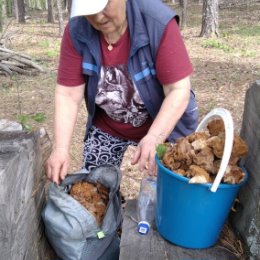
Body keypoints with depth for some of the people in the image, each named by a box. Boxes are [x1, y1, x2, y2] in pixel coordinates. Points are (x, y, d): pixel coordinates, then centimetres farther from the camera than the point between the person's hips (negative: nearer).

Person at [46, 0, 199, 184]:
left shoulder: (158, 23, -26)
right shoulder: (76, 32, -17)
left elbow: (179, 90, -27)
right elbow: (68, 95, -16)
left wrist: (154, 138, -39)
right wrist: (61, 148, -25)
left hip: (163, 125, -2)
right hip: (107, 126, 3)